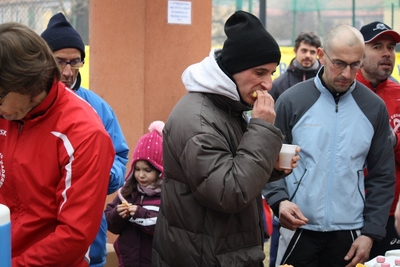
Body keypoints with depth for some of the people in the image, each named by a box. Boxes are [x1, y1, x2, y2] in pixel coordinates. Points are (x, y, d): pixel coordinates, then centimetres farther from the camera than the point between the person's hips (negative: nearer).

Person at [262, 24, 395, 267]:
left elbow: (383, 176, 4)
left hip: (350, 232, 2)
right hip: (299, 228, -1)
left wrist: (371, 232, -2)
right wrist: (279, 199, -17)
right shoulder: (292, 101, -3)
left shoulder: (374, 108, 2)